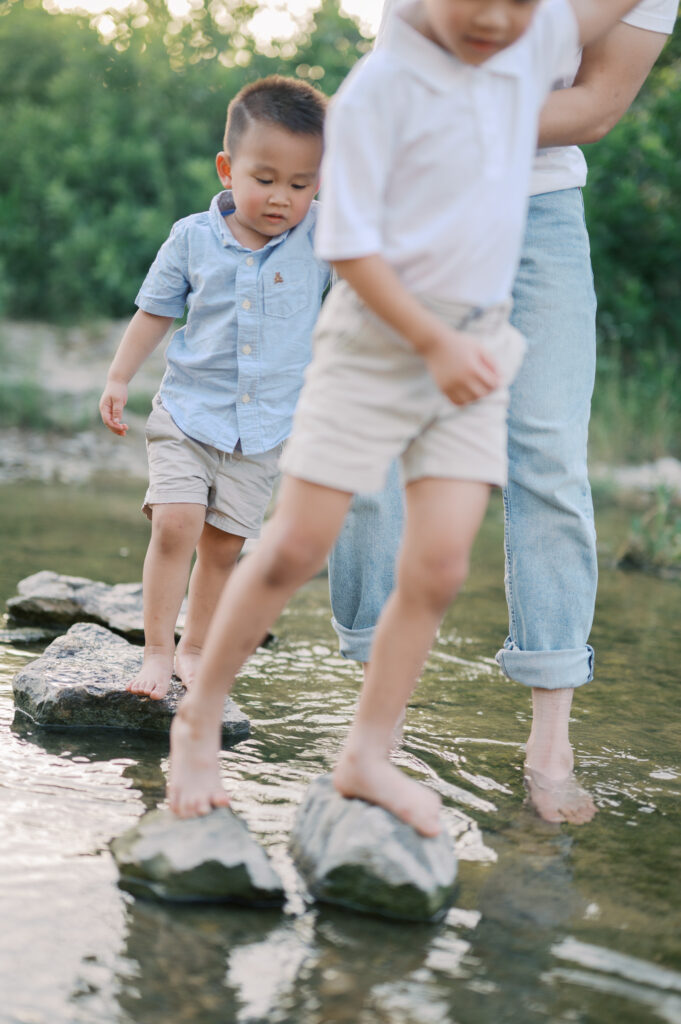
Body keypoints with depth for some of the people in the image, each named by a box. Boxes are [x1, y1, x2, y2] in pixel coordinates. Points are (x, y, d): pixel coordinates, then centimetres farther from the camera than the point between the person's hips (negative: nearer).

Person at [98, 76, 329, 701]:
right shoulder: (193, 238, -4)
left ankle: (194, 649, 23)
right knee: (175, 524, -15)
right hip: (188, 413, -1)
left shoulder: (323, 237, -6)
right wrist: (119, 379, 6)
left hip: (265, 429, 1)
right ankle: (157, 651, -4)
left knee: (224, 544, 7)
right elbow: (155, 311, 7)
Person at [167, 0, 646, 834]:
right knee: (296, 548, -3)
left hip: (477, 349, 5)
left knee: (438, 567, -2)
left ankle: (366, 758, 10)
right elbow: (347, 244, -14)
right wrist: (433, 342, -18)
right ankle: (198, 720, 15)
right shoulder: (379, 87, -14)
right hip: (377, 338, -5)